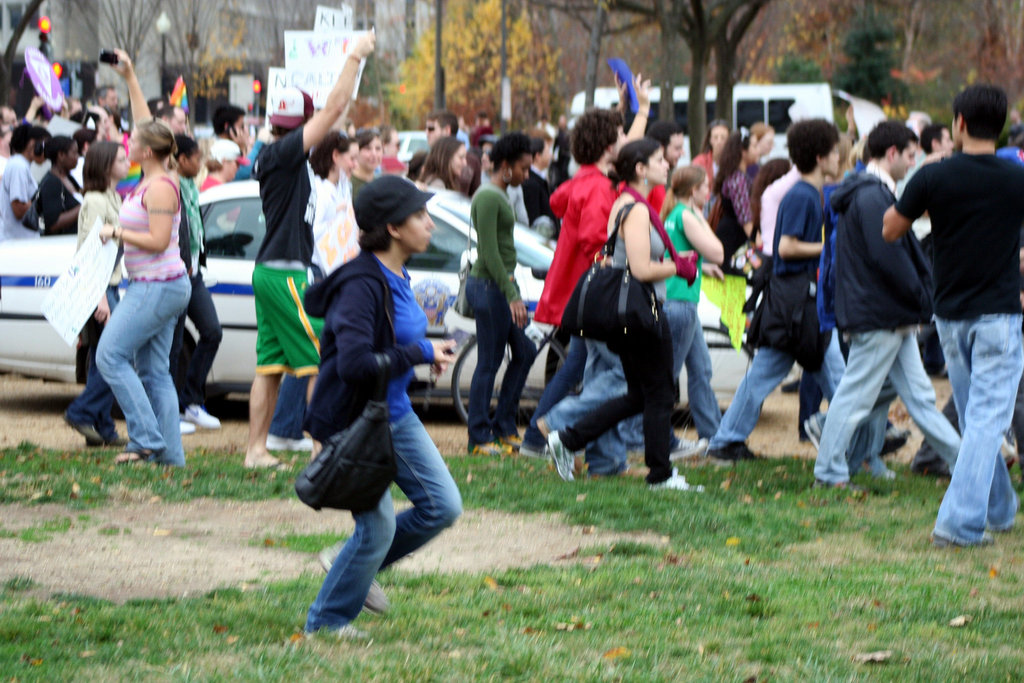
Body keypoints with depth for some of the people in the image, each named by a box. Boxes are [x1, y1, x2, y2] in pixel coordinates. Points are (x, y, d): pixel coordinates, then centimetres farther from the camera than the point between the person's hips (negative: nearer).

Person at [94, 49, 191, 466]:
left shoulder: (160, 187, -16)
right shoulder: (153, 180, 10)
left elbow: (158, 241, -23)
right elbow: (146, 125, 22)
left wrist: (117, 232, -13)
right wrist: (129, 79, 25)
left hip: (157, 287, -9)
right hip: (153, 287, 9)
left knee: (111, 355, -8)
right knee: (154, 371, 8)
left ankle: (146, 438, -10)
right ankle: (170, 454, 7)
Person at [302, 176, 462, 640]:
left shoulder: (397, 277, 6)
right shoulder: (362, 284, -24)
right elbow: (355, 363, -33)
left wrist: (427, 354, 2)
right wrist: (421, 353, -24)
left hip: (396, 414, 9)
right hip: (354, 422, -9)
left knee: (443, 506, 7)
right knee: (379, 526, -3)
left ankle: (355, 563, 24)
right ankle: (325, 621, 16)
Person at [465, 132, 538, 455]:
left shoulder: (500, 196, 16)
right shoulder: (488, 198, -16)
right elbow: (490, 253, -21)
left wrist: (512, 290, 20)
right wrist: (512, 296, -22)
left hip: (502, 284, 10)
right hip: (489, 286, -10)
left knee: (524, 353, 12)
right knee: (489, 362, -5)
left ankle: (503, 427, 17)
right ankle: (479, 438, 2)